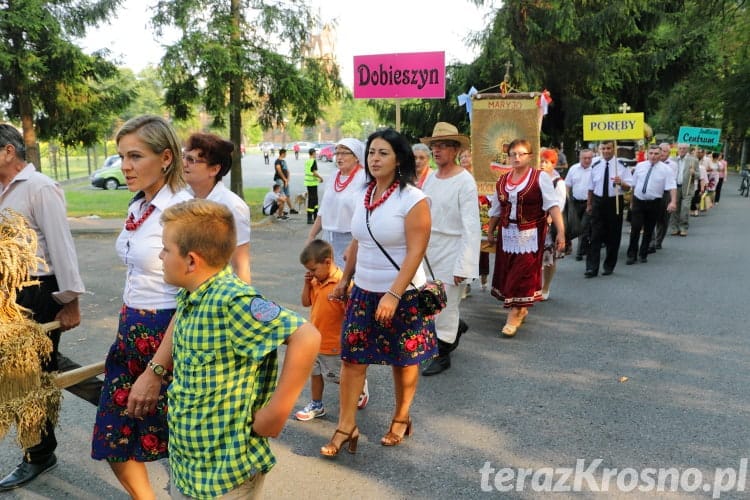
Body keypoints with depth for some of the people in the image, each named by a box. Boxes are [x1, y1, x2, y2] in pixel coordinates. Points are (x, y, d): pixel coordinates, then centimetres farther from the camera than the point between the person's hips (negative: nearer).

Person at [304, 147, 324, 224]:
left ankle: (315, 216, 25)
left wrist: (318, 178, 23)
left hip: (308, 182, 9)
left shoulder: (307, 161, 12)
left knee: (315, 199, 18)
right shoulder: (313, 161, -13)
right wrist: (320, 177, -4)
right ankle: (310, 218, -4)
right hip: (312, 183, -9)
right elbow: (314, 172, -19)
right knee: (312, 200, -5)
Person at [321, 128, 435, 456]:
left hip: (402, 294, -5)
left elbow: (415, 252, -19)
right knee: (352, 357, 4)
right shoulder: (365, 195, 6)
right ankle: (346, 427, 15)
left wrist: (393, 295, -24)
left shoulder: (413, 199, -14)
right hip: (363, 292, 6)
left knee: (403, 361, 11)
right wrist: (344, 279, 16)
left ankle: (401, 419, 32)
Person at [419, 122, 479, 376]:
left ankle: (442, 354, 24)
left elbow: (471, 227, -17)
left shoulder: (465, 182, -14)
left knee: (445, 307, 4)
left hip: (451, 254, -7)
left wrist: (462, 267, -20)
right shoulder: (431, 178, 7)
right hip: (429, 251, 7)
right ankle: (457, 327, 42)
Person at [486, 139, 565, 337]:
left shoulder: (540, 177, -7)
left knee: (523, 273, -4)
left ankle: (515, 314, 5)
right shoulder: (502, 181, 8)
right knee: (507, 272, 10)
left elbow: (553, 206, -13)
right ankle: (521, 309, 29)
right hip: (507, 233, 5)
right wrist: (490, 232, 20)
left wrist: (560, 232, -20)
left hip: (531, 234, -5)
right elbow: (496, 210, 16)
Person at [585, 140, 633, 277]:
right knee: (596, 235, -3)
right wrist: (589, 204, 15)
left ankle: (609, 266, 20)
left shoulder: (622, 165, -1)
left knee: (613, 235, 7)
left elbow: (628, 186, -4)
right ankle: (592, 267, -3)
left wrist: (621, 182, -26)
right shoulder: (595, 165, 6)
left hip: (615, 202, -1)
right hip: (598, 201, 1)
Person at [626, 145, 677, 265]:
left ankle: (643, 254, 24)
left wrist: (673, 202, -28)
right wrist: (631, 201, 12)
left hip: (654, 203, -1)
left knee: (649, 231, 9)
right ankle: (632, 255, 5)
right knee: (635, 229, -6)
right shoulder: (639, 166, 4)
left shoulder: (666, 169, -5)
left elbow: (672, 187, -14)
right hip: (638, 201, 1)